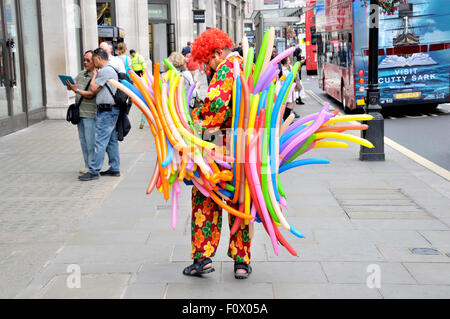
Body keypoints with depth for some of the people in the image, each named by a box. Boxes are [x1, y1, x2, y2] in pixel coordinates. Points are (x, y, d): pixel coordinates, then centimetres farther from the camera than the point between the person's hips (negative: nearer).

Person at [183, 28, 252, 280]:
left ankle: (203, 257, 6)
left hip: (223, 145, -7)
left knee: (205, 197, 7)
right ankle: (242, 261, 16)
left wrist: (198, 115, -6)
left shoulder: (227, 67, -9)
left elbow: (216, 102, -21)